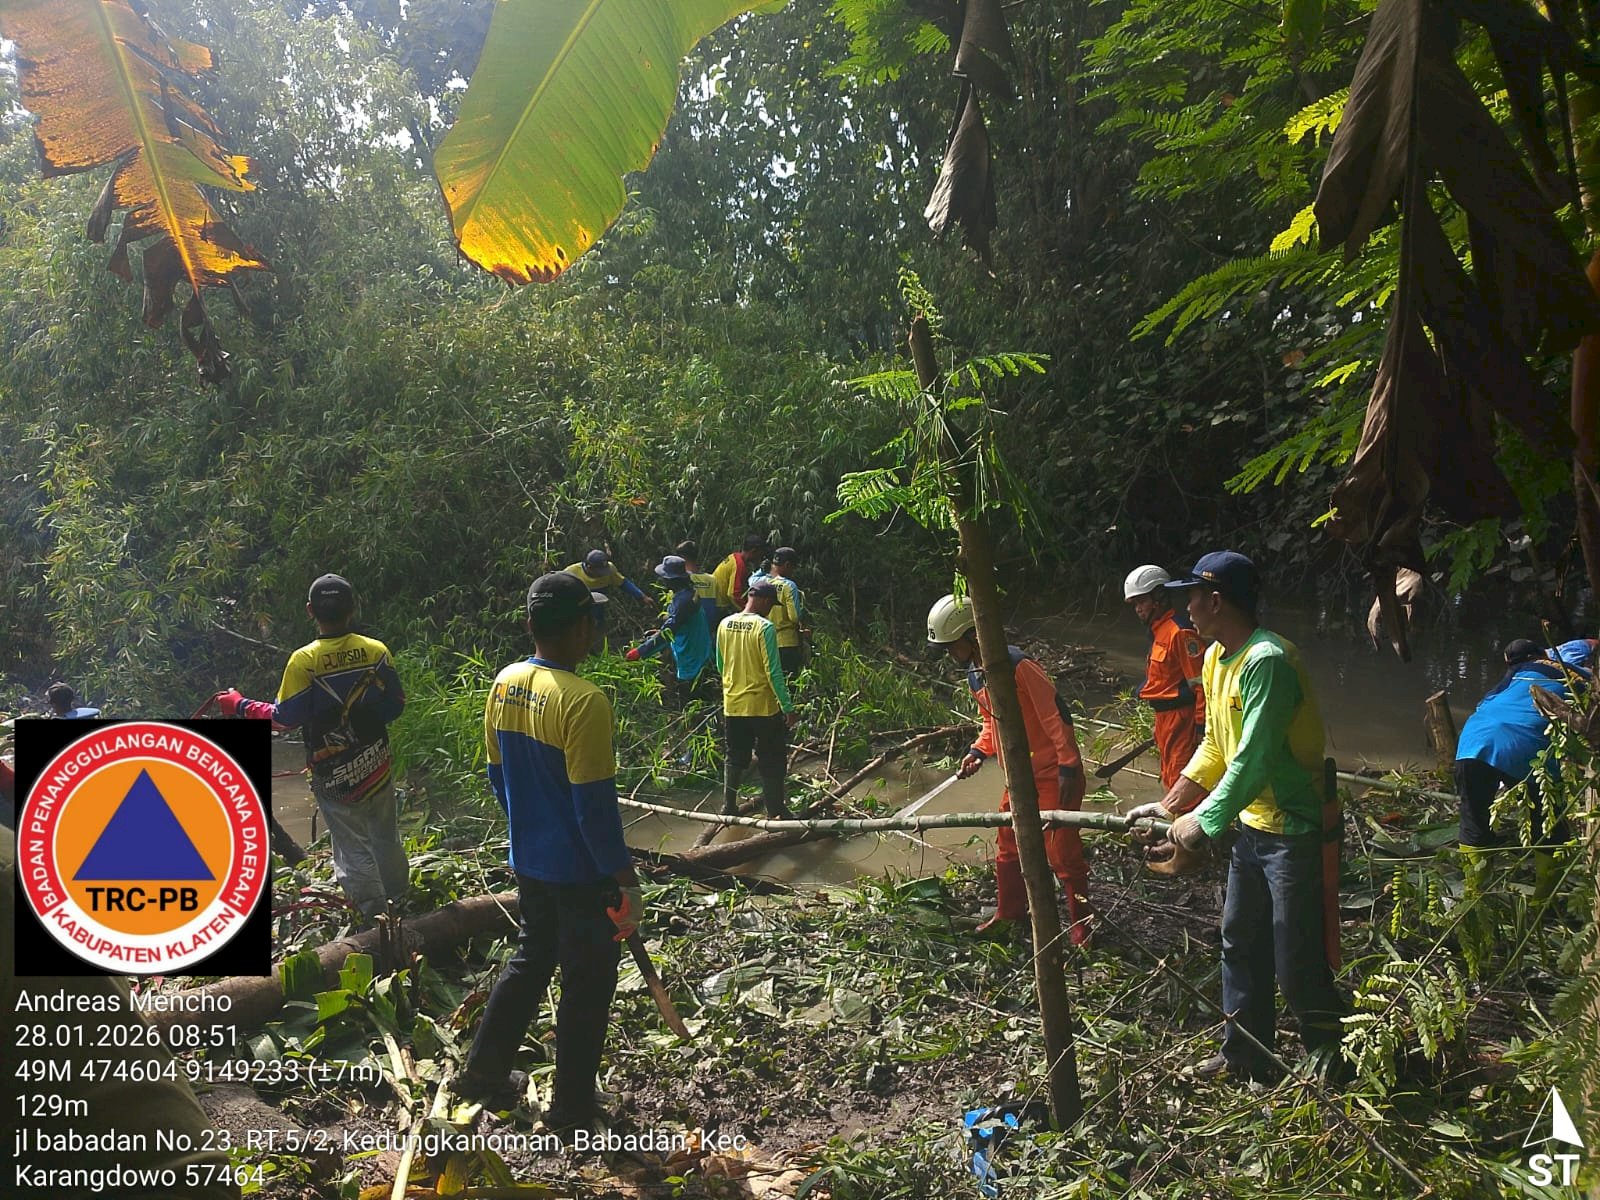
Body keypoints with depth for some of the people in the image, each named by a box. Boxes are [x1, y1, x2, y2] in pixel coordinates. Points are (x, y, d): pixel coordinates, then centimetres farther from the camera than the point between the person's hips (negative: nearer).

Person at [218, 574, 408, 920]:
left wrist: (240, 706, 1)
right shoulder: (376, 651, -10)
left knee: (352, 845, 10)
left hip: (331, 772, -3)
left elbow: (285, 718, -14)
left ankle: (375, 915, 16)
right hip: (375, 765, 3)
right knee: (386, 839, 20)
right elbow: (396, 705, -2)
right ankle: (400, 902, 34)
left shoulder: (303, 661, -18)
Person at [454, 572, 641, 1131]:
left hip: (529, 863, 7)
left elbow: (497, 777, 9)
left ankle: (484, 1072, 37)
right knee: (587, 986, 10)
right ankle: (572, 1108, 24)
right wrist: (626, 882, -14)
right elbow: (596, 807, -23)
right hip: (581, 874, -7)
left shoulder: (504, 685, -2)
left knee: (530, 961, 26)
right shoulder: (584, 702, -26)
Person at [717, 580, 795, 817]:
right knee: (771, 762, 6)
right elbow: (773, 671, -18)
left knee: (735, 757, 18)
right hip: (762, 707, -5)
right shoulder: (764, 627, -17)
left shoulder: (725, 625, 1)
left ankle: (728, 806, 22)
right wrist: (787, 706, -13)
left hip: (732, 705, 6)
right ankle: (776, 811, 10)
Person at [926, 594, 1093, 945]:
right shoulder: (975, 675, 4)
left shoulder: (1019, 666, -25)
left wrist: (1068, 767, -23)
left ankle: (1082, 921, 18)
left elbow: (1055, 713, -23)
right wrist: (979, 751, 1)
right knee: (1008, 846, 17)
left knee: (1061, 849, -1)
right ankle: (1009, 913, 34)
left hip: (1053, 772, -9)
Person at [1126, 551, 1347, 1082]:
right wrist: (1167, 806, 8)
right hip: (1251, 824, 10)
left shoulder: (1267, 660, -24)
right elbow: (1215, 747, 13)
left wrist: (1203, 821, -22)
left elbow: (1254, 760, -28)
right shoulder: (1215, 659, 7)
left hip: (1294, 828, -10)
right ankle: (1245, 1055, 33)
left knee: (1298, 962, 0)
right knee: (1241, 945, 19)